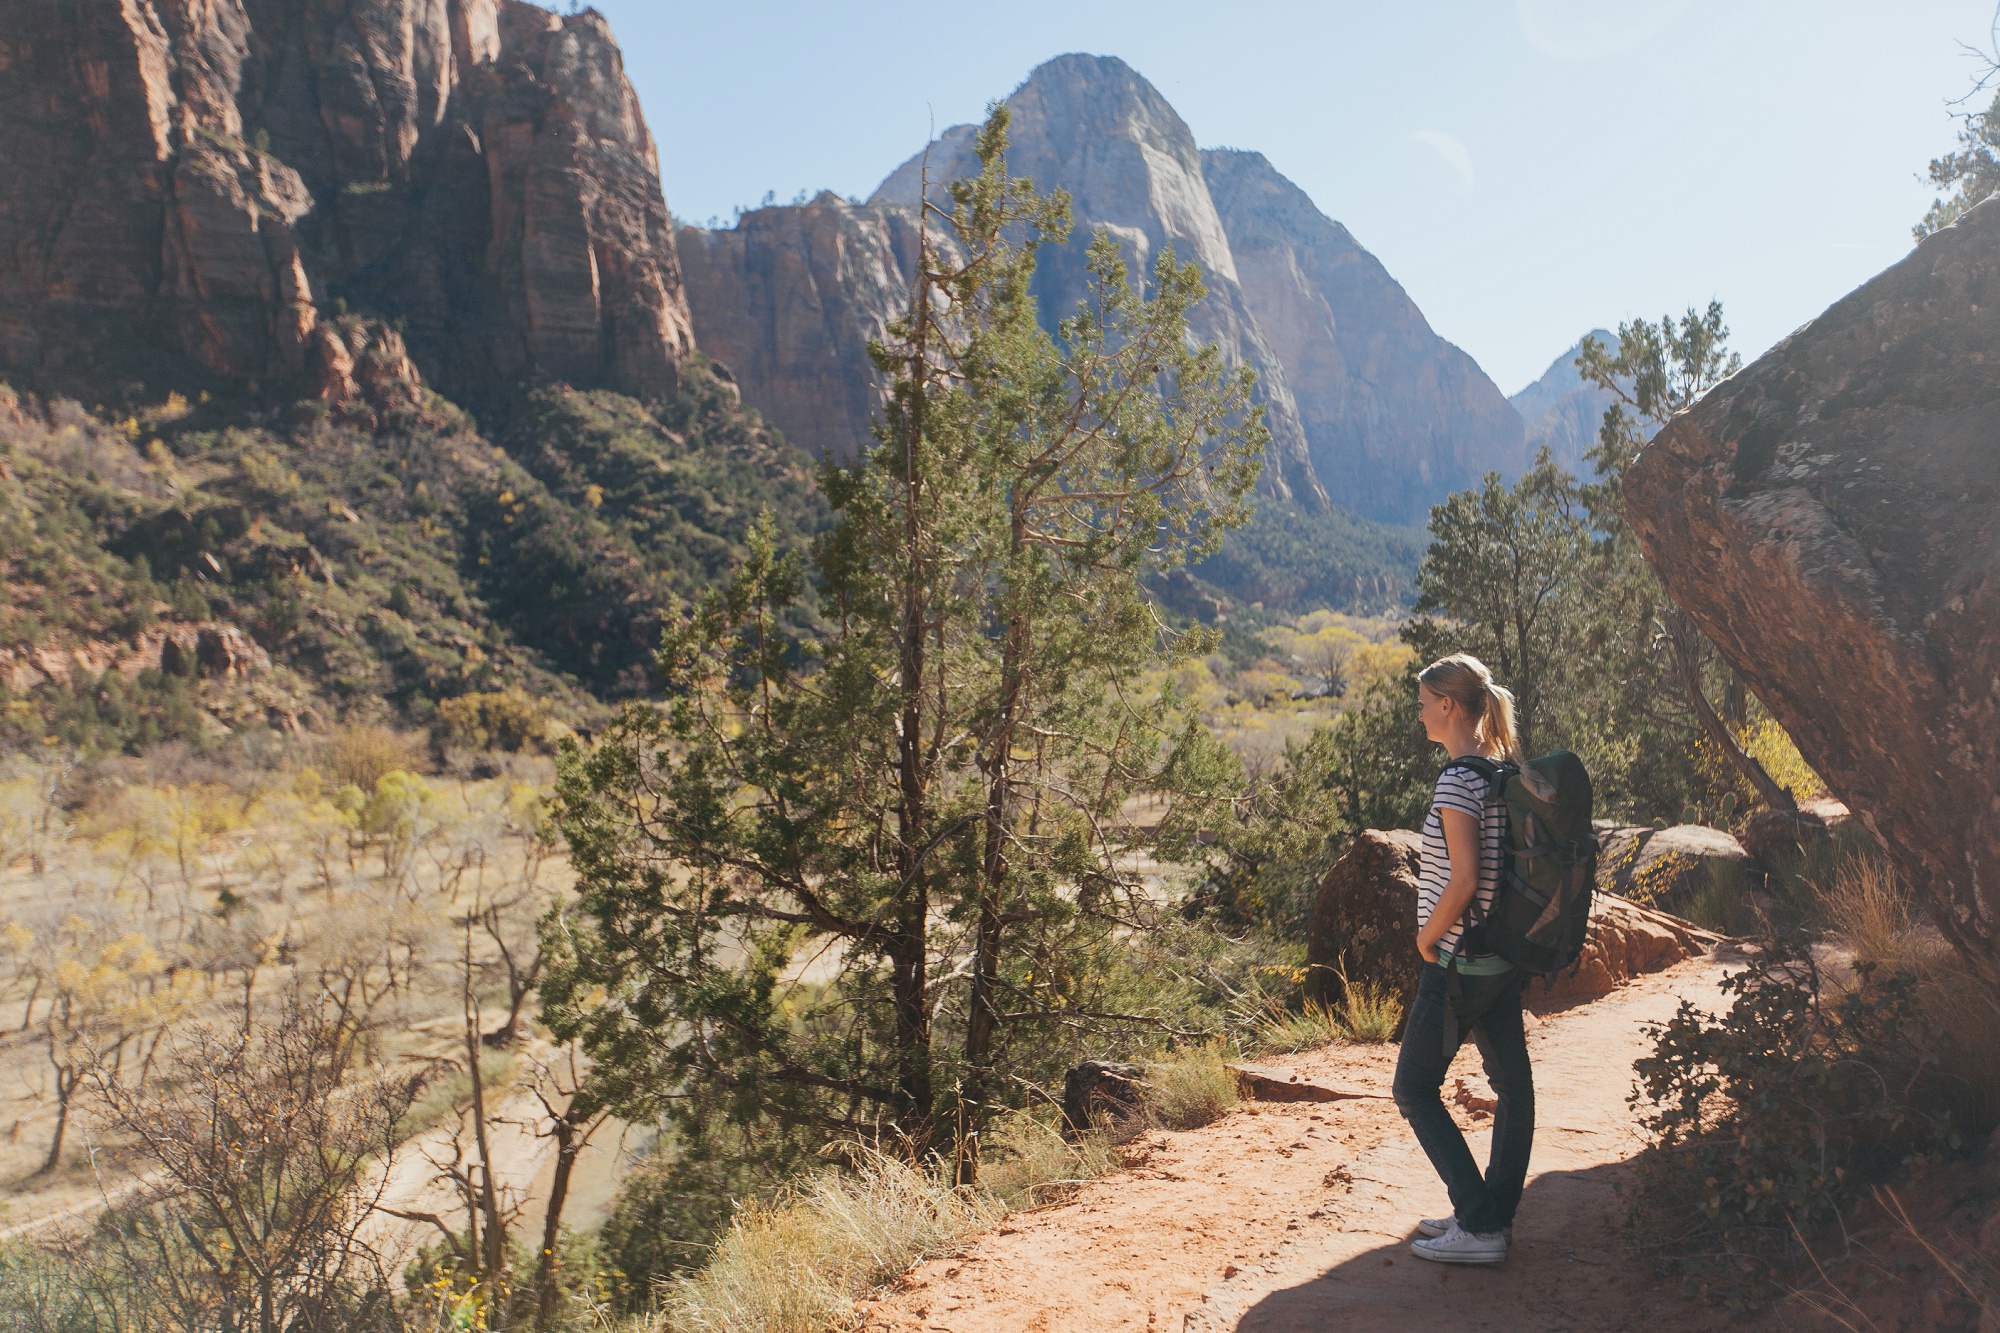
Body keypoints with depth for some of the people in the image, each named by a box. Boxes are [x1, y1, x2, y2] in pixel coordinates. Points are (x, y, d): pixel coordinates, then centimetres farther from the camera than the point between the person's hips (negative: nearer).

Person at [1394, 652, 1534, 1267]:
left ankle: (1480, 1227, 1)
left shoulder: (1459, 778, -19)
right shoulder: (1506, 770, 7)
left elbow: (1464, 878, -23)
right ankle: (1494, 1214, 25)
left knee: (1414, 1088, 2)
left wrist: (1427, 938, -10)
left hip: (1460, 960, -9)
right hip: (1505, 954, 9)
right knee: (1512, 1081, 14)